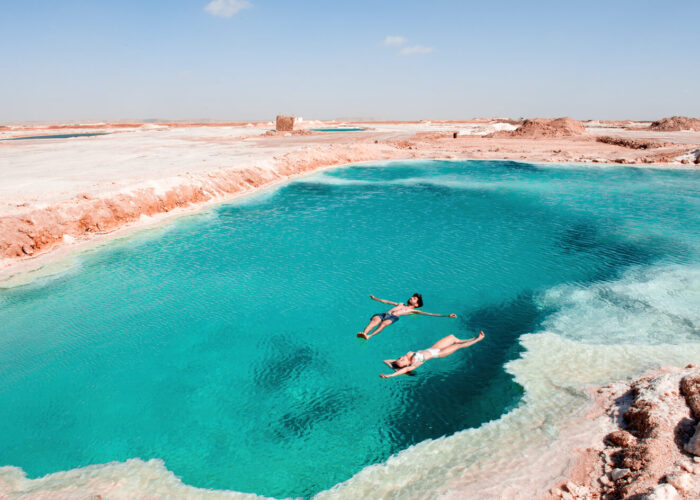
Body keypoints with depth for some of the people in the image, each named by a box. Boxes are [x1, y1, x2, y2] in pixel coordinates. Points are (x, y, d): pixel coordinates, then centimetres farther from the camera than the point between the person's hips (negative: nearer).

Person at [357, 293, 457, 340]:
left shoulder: (413, 310, 23)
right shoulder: (401, 304, 38)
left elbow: (429, 314, 16)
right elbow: (386, 301, 49)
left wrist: (447, 316, 11)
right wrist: (375, 298, 60)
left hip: (393, 317, -4)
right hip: (385, 314, 4)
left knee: (384, 323, -37)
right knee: (375, 319, -30)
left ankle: (369, 336, -58)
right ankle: (364, 333, -54)